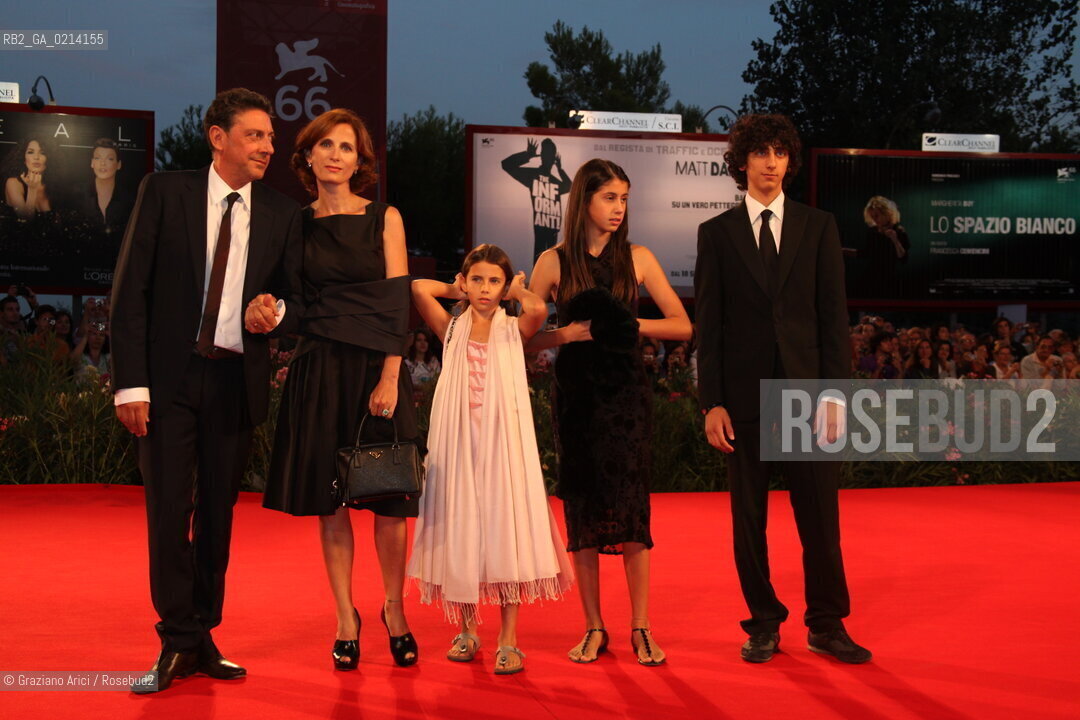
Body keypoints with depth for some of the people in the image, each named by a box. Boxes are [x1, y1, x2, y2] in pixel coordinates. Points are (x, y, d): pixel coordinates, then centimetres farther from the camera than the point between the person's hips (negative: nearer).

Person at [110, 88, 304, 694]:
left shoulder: (283, 213, 6)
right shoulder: (165, 192, 0)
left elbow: (298, 300, 12)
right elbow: (130, 290, -3)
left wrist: (277, 313, -14)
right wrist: (131, 382, -10)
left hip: (238, 381, 2)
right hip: (170, 376, -2)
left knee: (218, 513, 9)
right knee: (169, 510, -2)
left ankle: (201, 637, 21)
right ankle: (181, 640, 10)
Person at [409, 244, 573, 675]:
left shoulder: (514, 331, 6)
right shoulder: (452, 330, 8)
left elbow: (539, 309, -17)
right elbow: (419, 289, -6)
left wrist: (517, 291, 2)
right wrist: (456, 291, 10)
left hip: (504, 444, -1)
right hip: (459, 443, 1)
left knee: (505, 531, -5)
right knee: (461, 532, 3)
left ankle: (508, 640, -1)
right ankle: (467, 631, 17)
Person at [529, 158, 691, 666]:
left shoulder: (637, 258, 5)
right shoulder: (554, 262, 3)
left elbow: (682, 325, 2)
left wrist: (631, 325, -11)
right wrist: (566, 334, -13)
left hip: (626, 393, 0)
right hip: (574, 394, 0)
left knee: (629, 505, -4)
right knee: (582, 508, 2)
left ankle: (641, 628, 4)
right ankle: (594, 629, 11)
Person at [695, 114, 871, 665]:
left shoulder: (818, 227, 9)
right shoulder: (717, 233, 7)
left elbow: (833, 315, 5)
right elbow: (708, 324, 3)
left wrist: (833, 391, -4)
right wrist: (711, 402, -4)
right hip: (743, 392, 0)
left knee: (819, 513, 3)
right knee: (748, 516, 6)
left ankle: (827, 625, 15)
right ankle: (764, 624, 18)